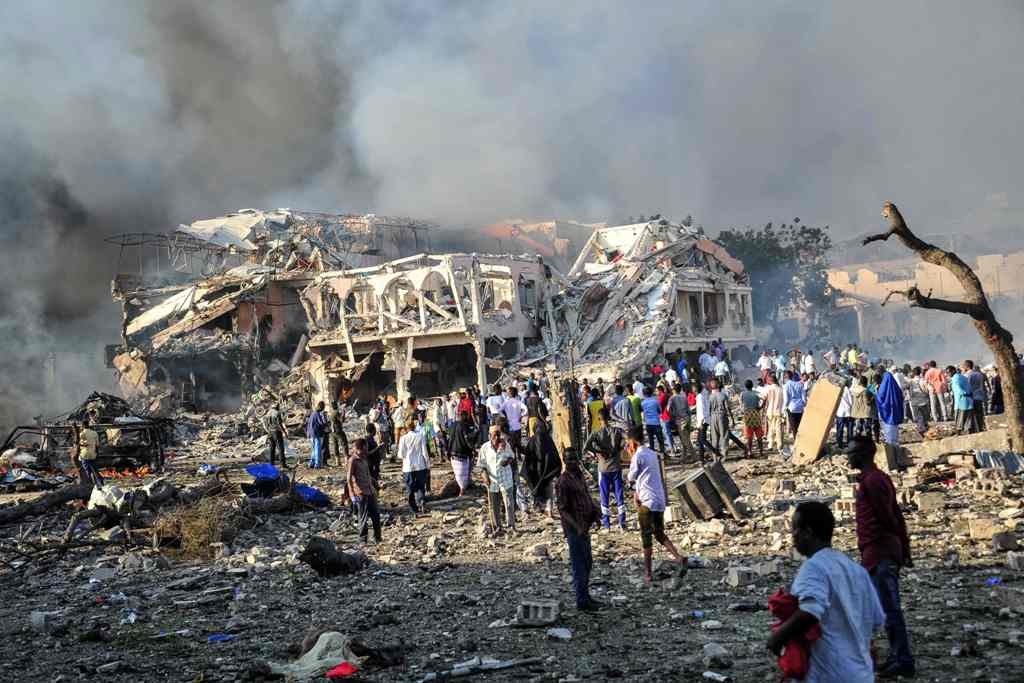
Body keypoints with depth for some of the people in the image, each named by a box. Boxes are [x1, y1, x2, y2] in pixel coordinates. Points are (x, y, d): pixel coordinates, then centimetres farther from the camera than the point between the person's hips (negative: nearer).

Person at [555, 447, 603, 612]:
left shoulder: (579, 475, 11)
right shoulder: (563, 482, -16)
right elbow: (563, 509, -18)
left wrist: (595, 510, 4)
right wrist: (577, 526, -28)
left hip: (584, 527, 9)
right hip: (574, 529, -9)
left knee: (587, 563, 18)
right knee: (579, 565, -3)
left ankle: (586, 596, 29)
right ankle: (582, 601, 3)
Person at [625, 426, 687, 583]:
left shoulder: (638, 456, -11)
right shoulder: (653, 454, 13)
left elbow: (631, 478, -2)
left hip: (646, 501, -7)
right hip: (660, 500, 7)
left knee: (646, 536, 1)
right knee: (660, 533, 16)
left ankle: (648, 573, 3)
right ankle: (679, 558, -2)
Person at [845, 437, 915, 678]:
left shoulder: (871, 480, -15)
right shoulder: (880, 477, 17)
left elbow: (887, 516, -18)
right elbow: (896, 517, 18)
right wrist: (904, 549, 18)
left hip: (877, 552, -11)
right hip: (889, 551, 11)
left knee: (889, 608, -7)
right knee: (889, 606, 14)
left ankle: (902, 661, -4)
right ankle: (898, 658, 19)